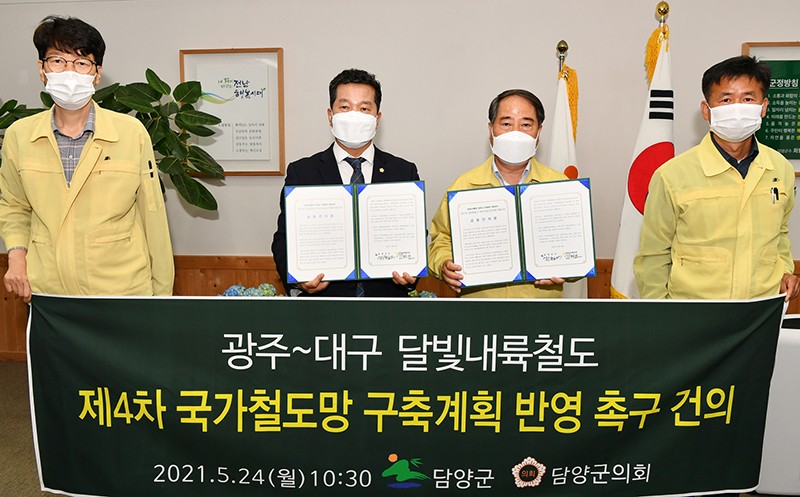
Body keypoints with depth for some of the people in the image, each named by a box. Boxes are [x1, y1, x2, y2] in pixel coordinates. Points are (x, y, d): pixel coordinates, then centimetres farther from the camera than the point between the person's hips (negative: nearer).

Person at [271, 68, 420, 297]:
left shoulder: (404, 172, 9)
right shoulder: (301, 172, 6)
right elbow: (284, 239, 7)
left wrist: (411, 272, -8)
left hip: (387, 295, 2)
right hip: (324, 295, -1)